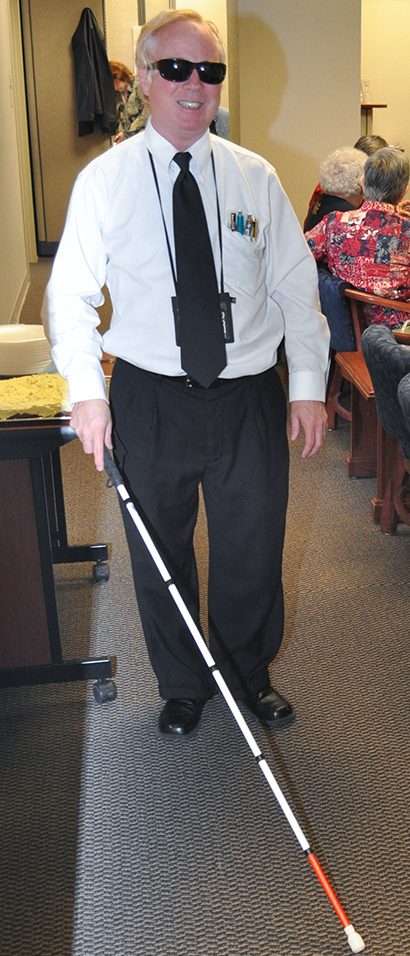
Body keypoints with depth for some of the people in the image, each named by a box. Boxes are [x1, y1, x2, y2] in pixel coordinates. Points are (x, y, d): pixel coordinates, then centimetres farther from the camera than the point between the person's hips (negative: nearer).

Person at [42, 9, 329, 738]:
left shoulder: (255, 178, 2)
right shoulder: (104, 180, -3)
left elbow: (297, 286, 4)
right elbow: (69, 292, -4)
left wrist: (309, 383, -1)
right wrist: (86, 391, -15)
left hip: (250, 397, 1)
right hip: (149, 399, -1)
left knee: (252, 549, 13)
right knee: (160, 555, 14)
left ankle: (248, 672, 40)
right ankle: (182, 685, 38)